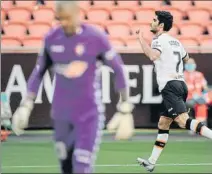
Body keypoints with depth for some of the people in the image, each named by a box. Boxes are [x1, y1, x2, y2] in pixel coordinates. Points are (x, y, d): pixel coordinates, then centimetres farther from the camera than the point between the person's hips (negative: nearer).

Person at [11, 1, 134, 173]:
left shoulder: (96, 38, -11)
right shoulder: (51, 39, 1)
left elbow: (118, 69, -3)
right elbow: (39, 71, 13)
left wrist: (125, 106, -2)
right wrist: (27, 104, 7)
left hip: (89, 114, -4)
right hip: (61, 112, 4)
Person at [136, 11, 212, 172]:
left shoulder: (159, 40, -6)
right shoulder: (175, 41, 20)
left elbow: (153, 56, -28)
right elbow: (186, 58, 39)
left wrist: (141, 39, -17)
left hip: (170, 86, -9)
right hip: (181, 84, 9)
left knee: (184, 120, -21)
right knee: (163, 124, 13)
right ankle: (151, 162, 16)